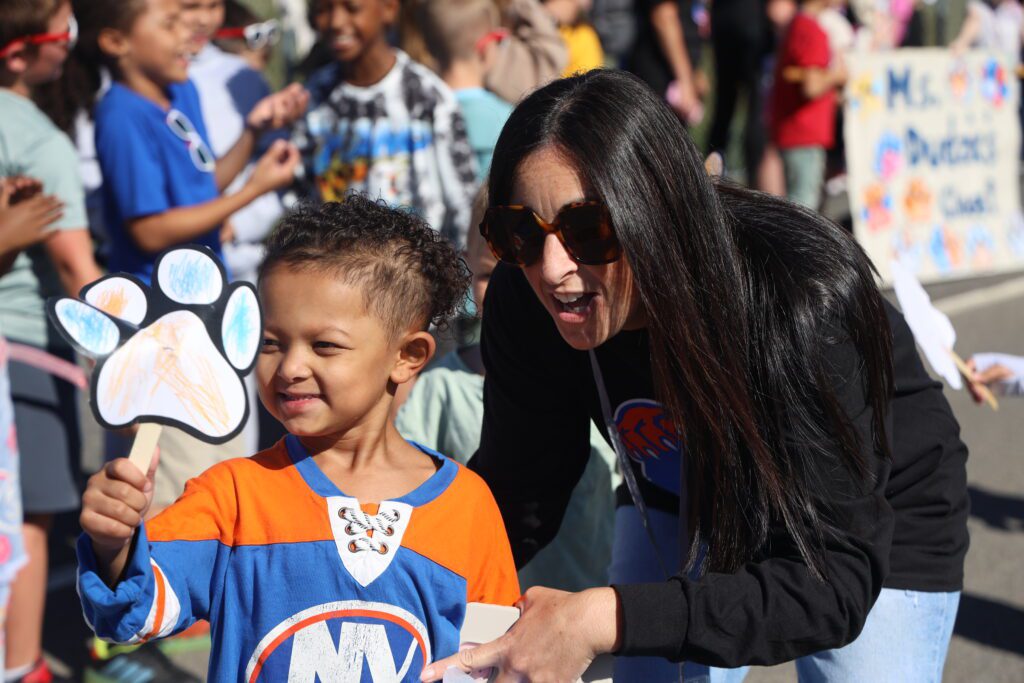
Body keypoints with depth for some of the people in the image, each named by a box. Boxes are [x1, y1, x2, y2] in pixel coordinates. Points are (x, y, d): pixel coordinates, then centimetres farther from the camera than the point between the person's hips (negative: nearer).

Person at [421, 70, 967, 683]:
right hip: (682, 507, 3)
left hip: (880, 532, -3)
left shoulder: (809, 299, -41)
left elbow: (835, 583, -41)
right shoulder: (525, 303, -27)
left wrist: (607, 621, -51)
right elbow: (518, 498, -16)